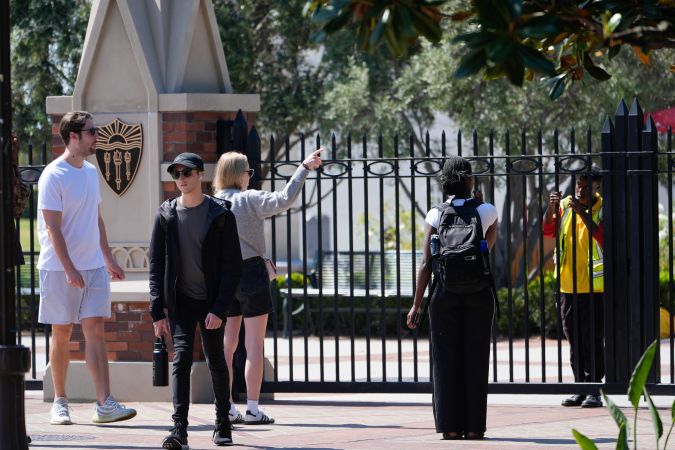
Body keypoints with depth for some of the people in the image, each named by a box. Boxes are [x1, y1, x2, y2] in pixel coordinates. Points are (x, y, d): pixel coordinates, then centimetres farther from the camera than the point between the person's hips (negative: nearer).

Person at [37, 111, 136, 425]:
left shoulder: (91, 172, 11)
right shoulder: (53, 175, -11)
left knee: (95, 331, -3)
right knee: (61, 334, 4)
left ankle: (104, 404, -9)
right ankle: (60, 403, 15)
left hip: (93, 266, 6)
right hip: (60, 267, -6)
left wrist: (108, 258, 19)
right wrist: (70, 269, -21)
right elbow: (53, 228, -15)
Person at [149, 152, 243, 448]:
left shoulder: (220, 215, -4)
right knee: (182, 357, -14)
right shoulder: (166, 215, 2)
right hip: (181, 300, 1)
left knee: (216, 361, 9)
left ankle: (223, 423, 28)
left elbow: (232, 265, -6)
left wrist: (219, 309, -14)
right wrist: (158, 312, -2)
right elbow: (156, 265, 4)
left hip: (211, 301, -1)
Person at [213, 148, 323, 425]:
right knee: (254, 345, -1)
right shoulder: (249, 200, -10)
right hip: (251, 272, -5)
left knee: (227, 345, 9)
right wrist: (304, 169, -16)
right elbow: (284, 200, -22)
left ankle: (226, 407, 9)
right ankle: (252, 409, -3)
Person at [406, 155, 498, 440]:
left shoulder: (436, 215, -2)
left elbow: (426, 263, -6)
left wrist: (416, 304, -2)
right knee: (475, 359, 4)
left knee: (447, 360, 5)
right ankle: (474, 425, 3)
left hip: (445, 292, 0)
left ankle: (450, 425, 2)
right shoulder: (486, 211, 0)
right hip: (478, 292, 0)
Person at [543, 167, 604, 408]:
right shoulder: (566, 204, 7)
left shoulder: (603, 209, -6)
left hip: (594, 286, -5)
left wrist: (583, 213, -27)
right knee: (574, 340, 8)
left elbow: (602, 238, -20)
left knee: (593, 340, -6)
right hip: (568, 285, 5)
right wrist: (551, 207, -15)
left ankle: (594, 390, -3)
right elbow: (548, 230, 0)